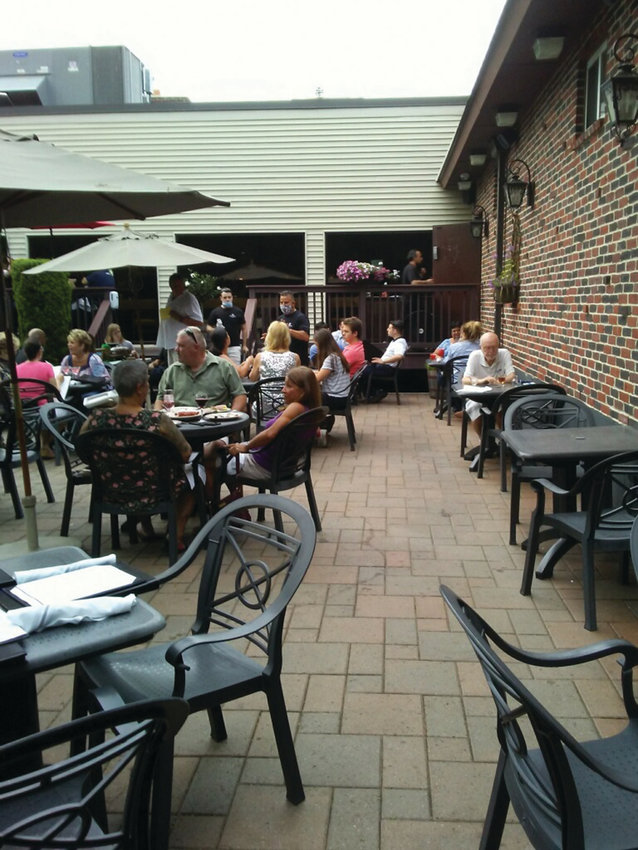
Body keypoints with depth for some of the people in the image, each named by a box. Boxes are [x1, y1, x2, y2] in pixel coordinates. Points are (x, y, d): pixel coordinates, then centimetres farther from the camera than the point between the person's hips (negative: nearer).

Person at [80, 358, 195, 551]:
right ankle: (177, 536, 23)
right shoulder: (158, 421, -28)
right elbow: (186, 455, -15)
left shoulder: (96, 418, -18)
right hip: (152, 494, -4)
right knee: (190, 477, 26)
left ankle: (145, 523, 38)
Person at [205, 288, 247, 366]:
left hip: (235, 346, -1)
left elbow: (243, 329, 9)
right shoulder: (215, 312, 6)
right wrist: (215, 330, -12)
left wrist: (244, 345, 5)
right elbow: (208, 327, 11)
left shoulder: (238, 312, 6)